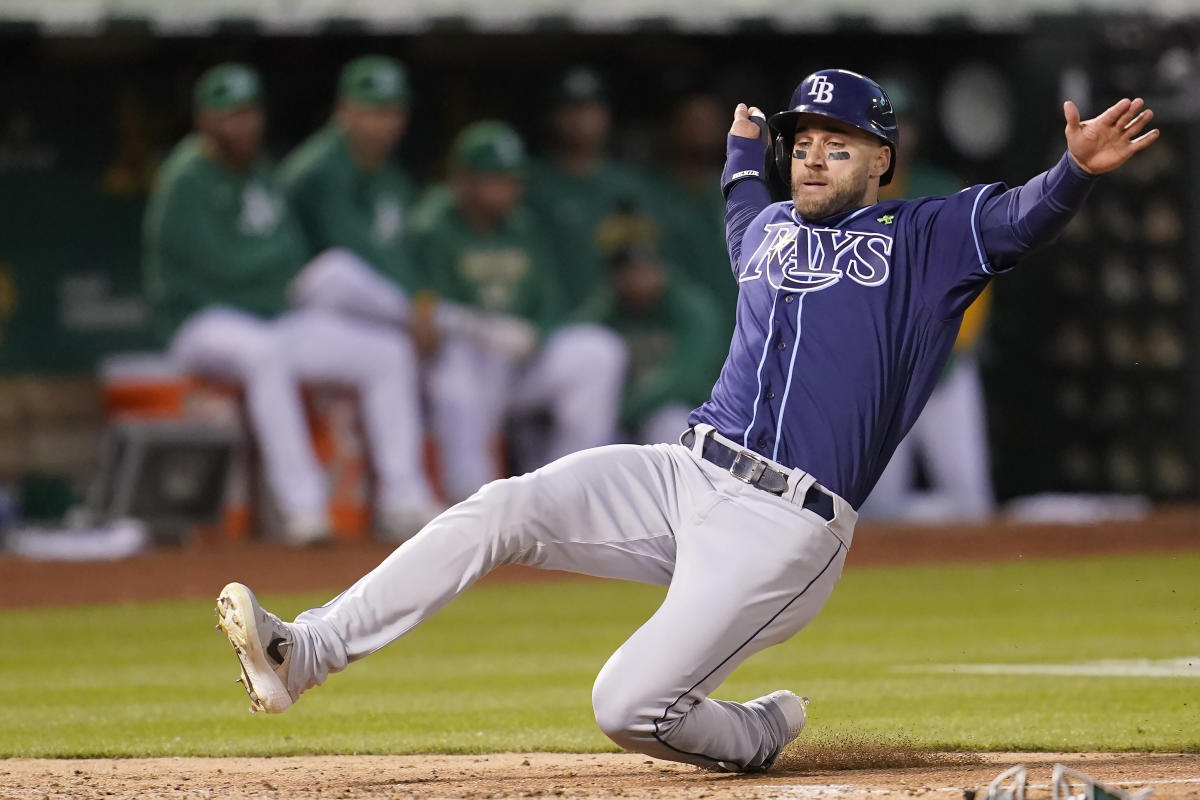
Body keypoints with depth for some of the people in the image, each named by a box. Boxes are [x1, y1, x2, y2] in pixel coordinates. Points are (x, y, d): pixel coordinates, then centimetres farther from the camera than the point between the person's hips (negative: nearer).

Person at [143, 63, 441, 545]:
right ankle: (302, 506, -44)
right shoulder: (187, 181, -12)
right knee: (265, 354, -42)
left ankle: (402, 502, -11)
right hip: (206, 322, -8)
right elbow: (224, 266, -18)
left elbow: (293, 261, 14)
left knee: (390, 354, -5)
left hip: (277, 319, 8)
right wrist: (278, 249, -3)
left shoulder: (261, 175, 15)